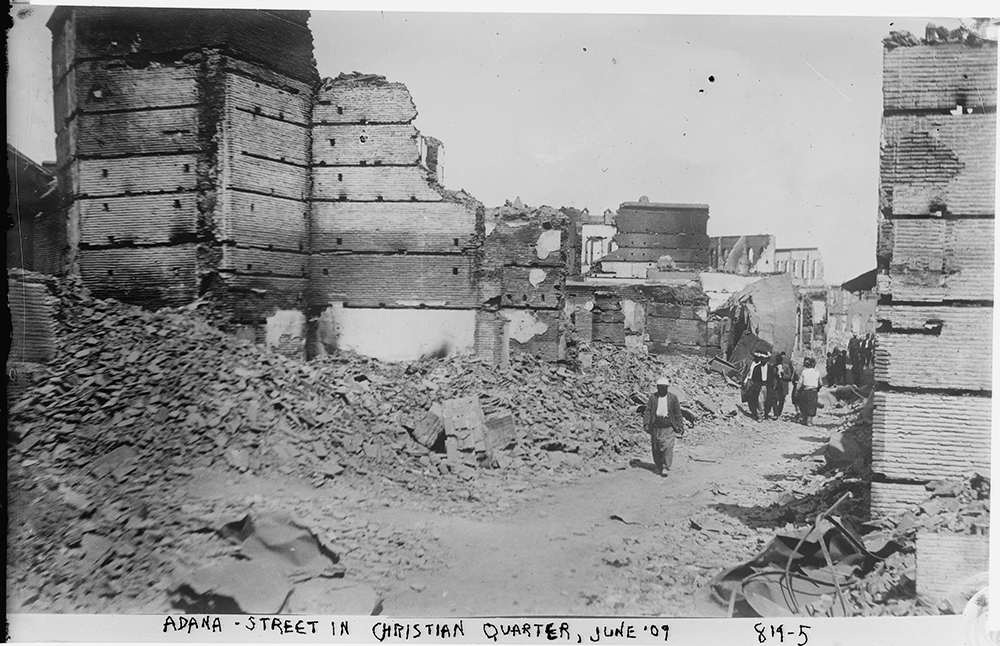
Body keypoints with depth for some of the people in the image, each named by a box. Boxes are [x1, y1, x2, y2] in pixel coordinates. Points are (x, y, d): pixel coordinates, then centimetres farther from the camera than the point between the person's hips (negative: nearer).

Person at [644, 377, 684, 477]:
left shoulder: (673, 397, 2)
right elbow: (648, 411, 3)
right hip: (656, 426, 2)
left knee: (668, 446, -12)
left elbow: (677, 413, 6)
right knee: (656, 448, 6)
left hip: (668, 426, -2)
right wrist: (647, 424, -6)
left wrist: (680, 426, 4)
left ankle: (665, 468, -7)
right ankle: (658, 467, 21)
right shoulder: (652, 397, 4)